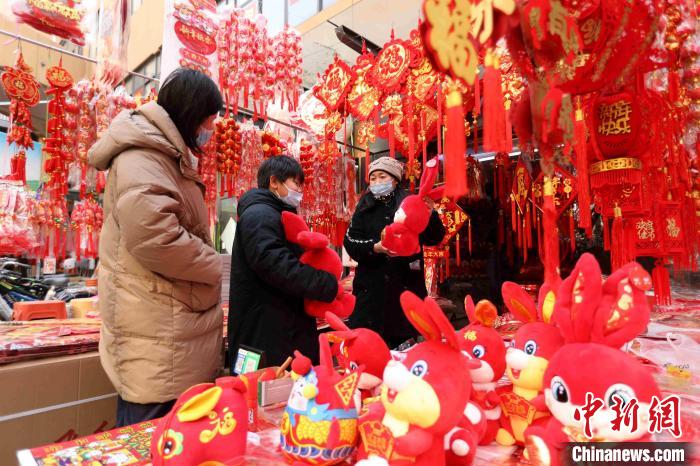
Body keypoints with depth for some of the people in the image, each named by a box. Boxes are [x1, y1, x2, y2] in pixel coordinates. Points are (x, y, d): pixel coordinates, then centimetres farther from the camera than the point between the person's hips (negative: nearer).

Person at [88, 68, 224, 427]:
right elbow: (150, 232, -30)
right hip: (157, 332, -10)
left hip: (174, 326, 10)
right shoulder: (141, 155, -14)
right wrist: (212, 266, -15)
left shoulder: (167, 156, 20)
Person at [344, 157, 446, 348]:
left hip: (406, 284, -1)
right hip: (372, 285, 1)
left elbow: (433, 239, -2)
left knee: (405, 338, 6)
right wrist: (374, 247, -17)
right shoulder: (365, 207, 8)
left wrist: (430, 215, -20)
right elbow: (350, 241, 1)